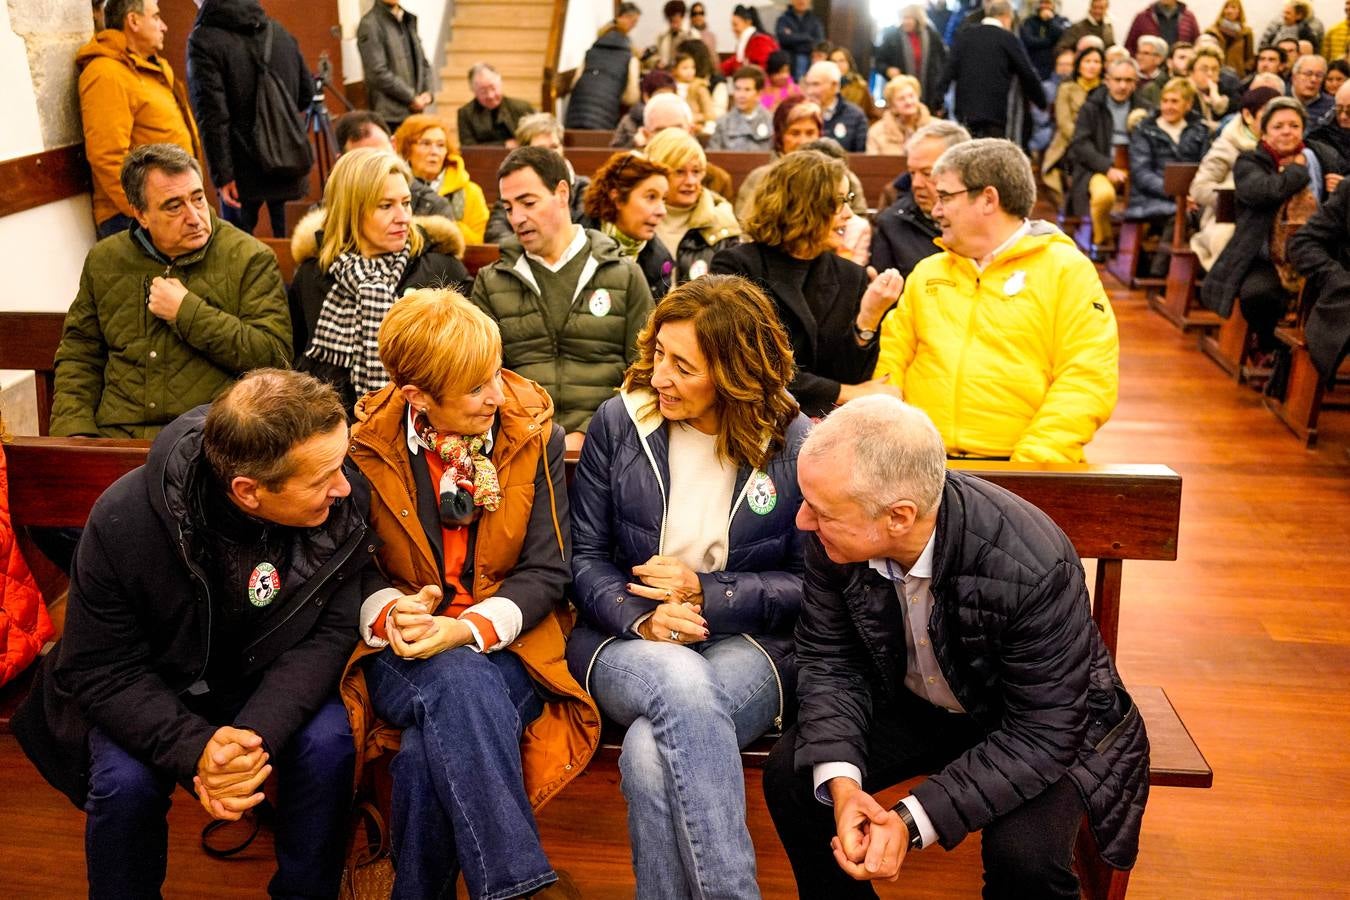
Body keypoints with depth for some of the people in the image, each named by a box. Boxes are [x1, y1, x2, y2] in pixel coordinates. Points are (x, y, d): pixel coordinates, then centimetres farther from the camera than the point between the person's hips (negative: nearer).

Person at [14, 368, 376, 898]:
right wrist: (195, 748, -35)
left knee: (328, 743, -26)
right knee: (124, 780, -28)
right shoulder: (123, 521, -27)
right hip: (153, 688, -1)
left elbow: (329, 634, -17)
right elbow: (102, 669, -19)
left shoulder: (345, 502, -23)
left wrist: (257, 732, -34)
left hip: (269, 681, 2)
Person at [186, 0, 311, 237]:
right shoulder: (278, 31, 9)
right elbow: (306, 93, 15)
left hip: (245, 172, -5)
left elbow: (211, 115, -16)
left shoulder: (203, 41, -10)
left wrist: (221, 175, -14)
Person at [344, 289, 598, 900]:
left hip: (505, 644, 0)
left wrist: (470, 628, -19)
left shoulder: (535, 435, 0)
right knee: (456, 687, -36)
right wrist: (389, 614, -17)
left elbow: (547, 570, -2)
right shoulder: (366, 448, -1)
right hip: (403, 653, 0)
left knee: (432, 748, -34)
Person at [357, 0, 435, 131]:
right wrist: (411, 98, -11)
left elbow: (422, 61, 19)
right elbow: (378, 73, -14)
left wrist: (429, 92, 0)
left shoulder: (409, 20, 16)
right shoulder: (370, 24, -6)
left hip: (416, 111, 7)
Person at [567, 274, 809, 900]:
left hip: (749, 642, -1)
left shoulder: (793, 444, -2)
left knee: (653, 753, -33)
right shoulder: (618, 422, 1)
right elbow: (586, 558, 4)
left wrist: (707, 593, -12)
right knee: (682, 683, -37)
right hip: (629, 639, 1)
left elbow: (810, 583, 1)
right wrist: (641, 618, -15)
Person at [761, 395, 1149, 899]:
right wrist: (840, 781, -28)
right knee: (789, 775, -13)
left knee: (1024, 855, -29)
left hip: (1042, 724, -4)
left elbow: (1043, 730, -29)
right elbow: (829, 659, -10)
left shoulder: (1032, 568, -37)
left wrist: (915, 822, -35)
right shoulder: (832, 537, -23)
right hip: (913, 704, 4)